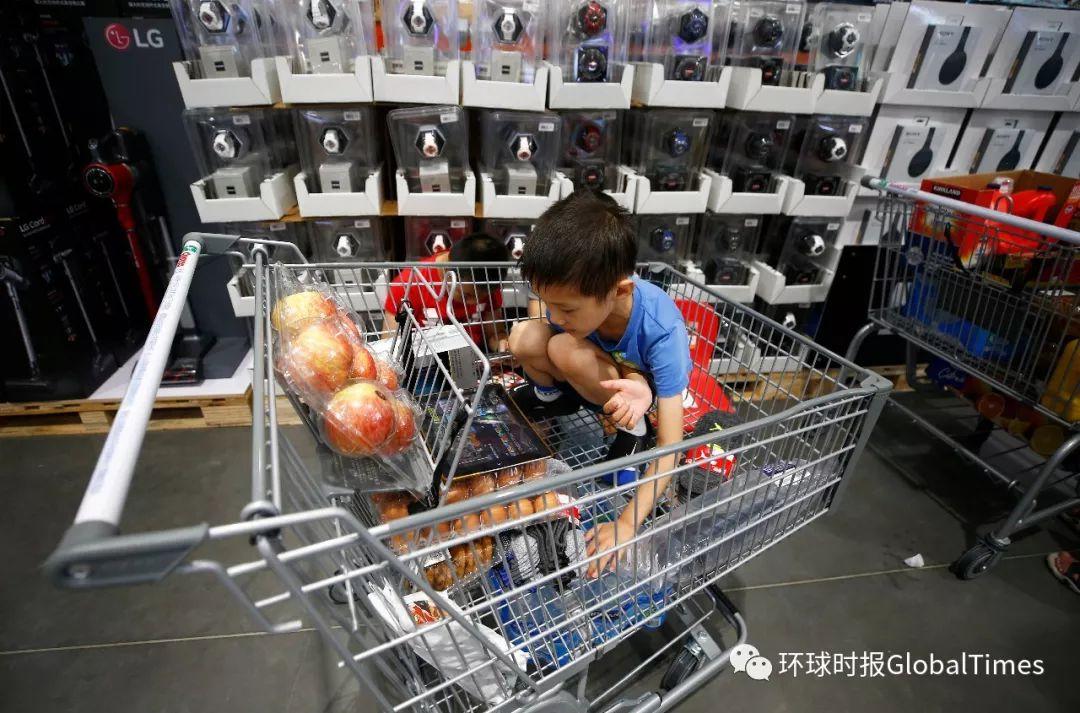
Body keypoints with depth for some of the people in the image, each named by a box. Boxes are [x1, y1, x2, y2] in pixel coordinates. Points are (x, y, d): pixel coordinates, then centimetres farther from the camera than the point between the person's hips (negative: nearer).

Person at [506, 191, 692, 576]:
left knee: (567, 351, -35)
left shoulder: (662, 329, -38)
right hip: (609, 371, 4)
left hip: (646, 378, -3)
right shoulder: (576, 294, -28)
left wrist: (627, 524, -40)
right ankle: (551, 394, 6)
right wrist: (625, 387, -43)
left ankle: (634, 426, -9)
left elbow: (670, 444, -36)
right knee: (523, 338, -27)